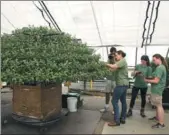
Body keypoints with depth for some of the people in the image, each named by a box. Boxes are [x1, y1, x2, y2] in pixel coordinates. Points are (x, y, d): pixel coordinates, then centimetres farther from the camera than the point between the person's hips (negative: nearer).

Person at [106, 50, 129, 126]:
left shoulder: (122, 61, -11)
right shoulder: (121, 62, 21)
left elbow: (113, 66, -26)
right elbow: (115, 69, 11)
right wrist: (109, 66, -3)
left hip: (121, 84, -10)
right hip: (124, 84, 10)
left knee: (114, 101, -7)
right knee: (123, 101, 13)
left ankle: (116, 121, -3)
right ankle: (122, 119, 22)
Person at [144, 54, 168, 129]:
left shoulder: (159, 68, -19)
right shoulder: (162, 67, 14)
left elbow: (156, 81, -21)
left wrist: (147, 80, -9)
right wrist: (149, 78, 8)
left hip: (157, 89, -11)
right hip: (157, 89, 11)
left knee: (159, 105, -5)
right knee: (157, 105, 22)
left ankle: (161, 123, 2)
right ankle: (157, 117, 37)